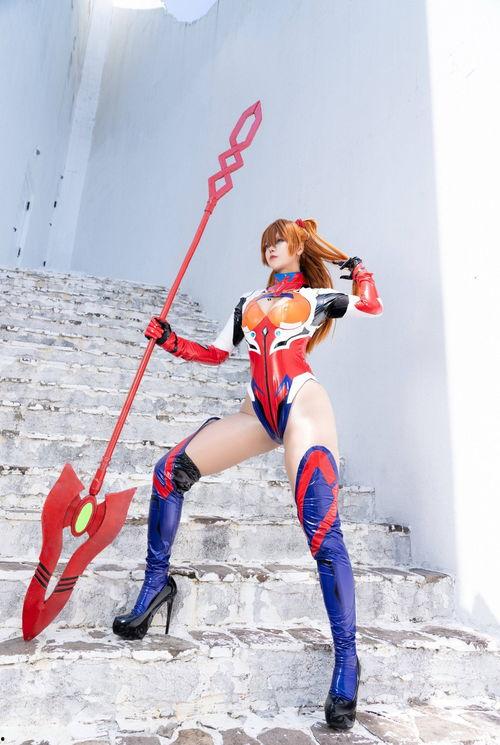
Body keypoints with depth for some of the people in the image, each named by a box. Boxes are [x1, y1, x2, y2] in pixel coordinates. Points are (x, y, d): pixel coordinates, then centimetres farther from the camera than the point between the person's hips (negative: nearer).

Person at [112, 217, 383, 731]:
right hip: (259, 411, 5)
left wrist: (358, 268, 14)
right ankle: (156, 583, 7)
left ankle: (346, 660, -4)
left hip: (302, 402, -4)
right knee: (170, 470, -10)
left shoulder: (315, 295, 15)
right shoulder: (248, 303, 24)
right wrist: (169, 340, 9)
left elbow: (371, 306, 4)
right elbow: (215, 353, 21)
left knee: (321, 530, -16)